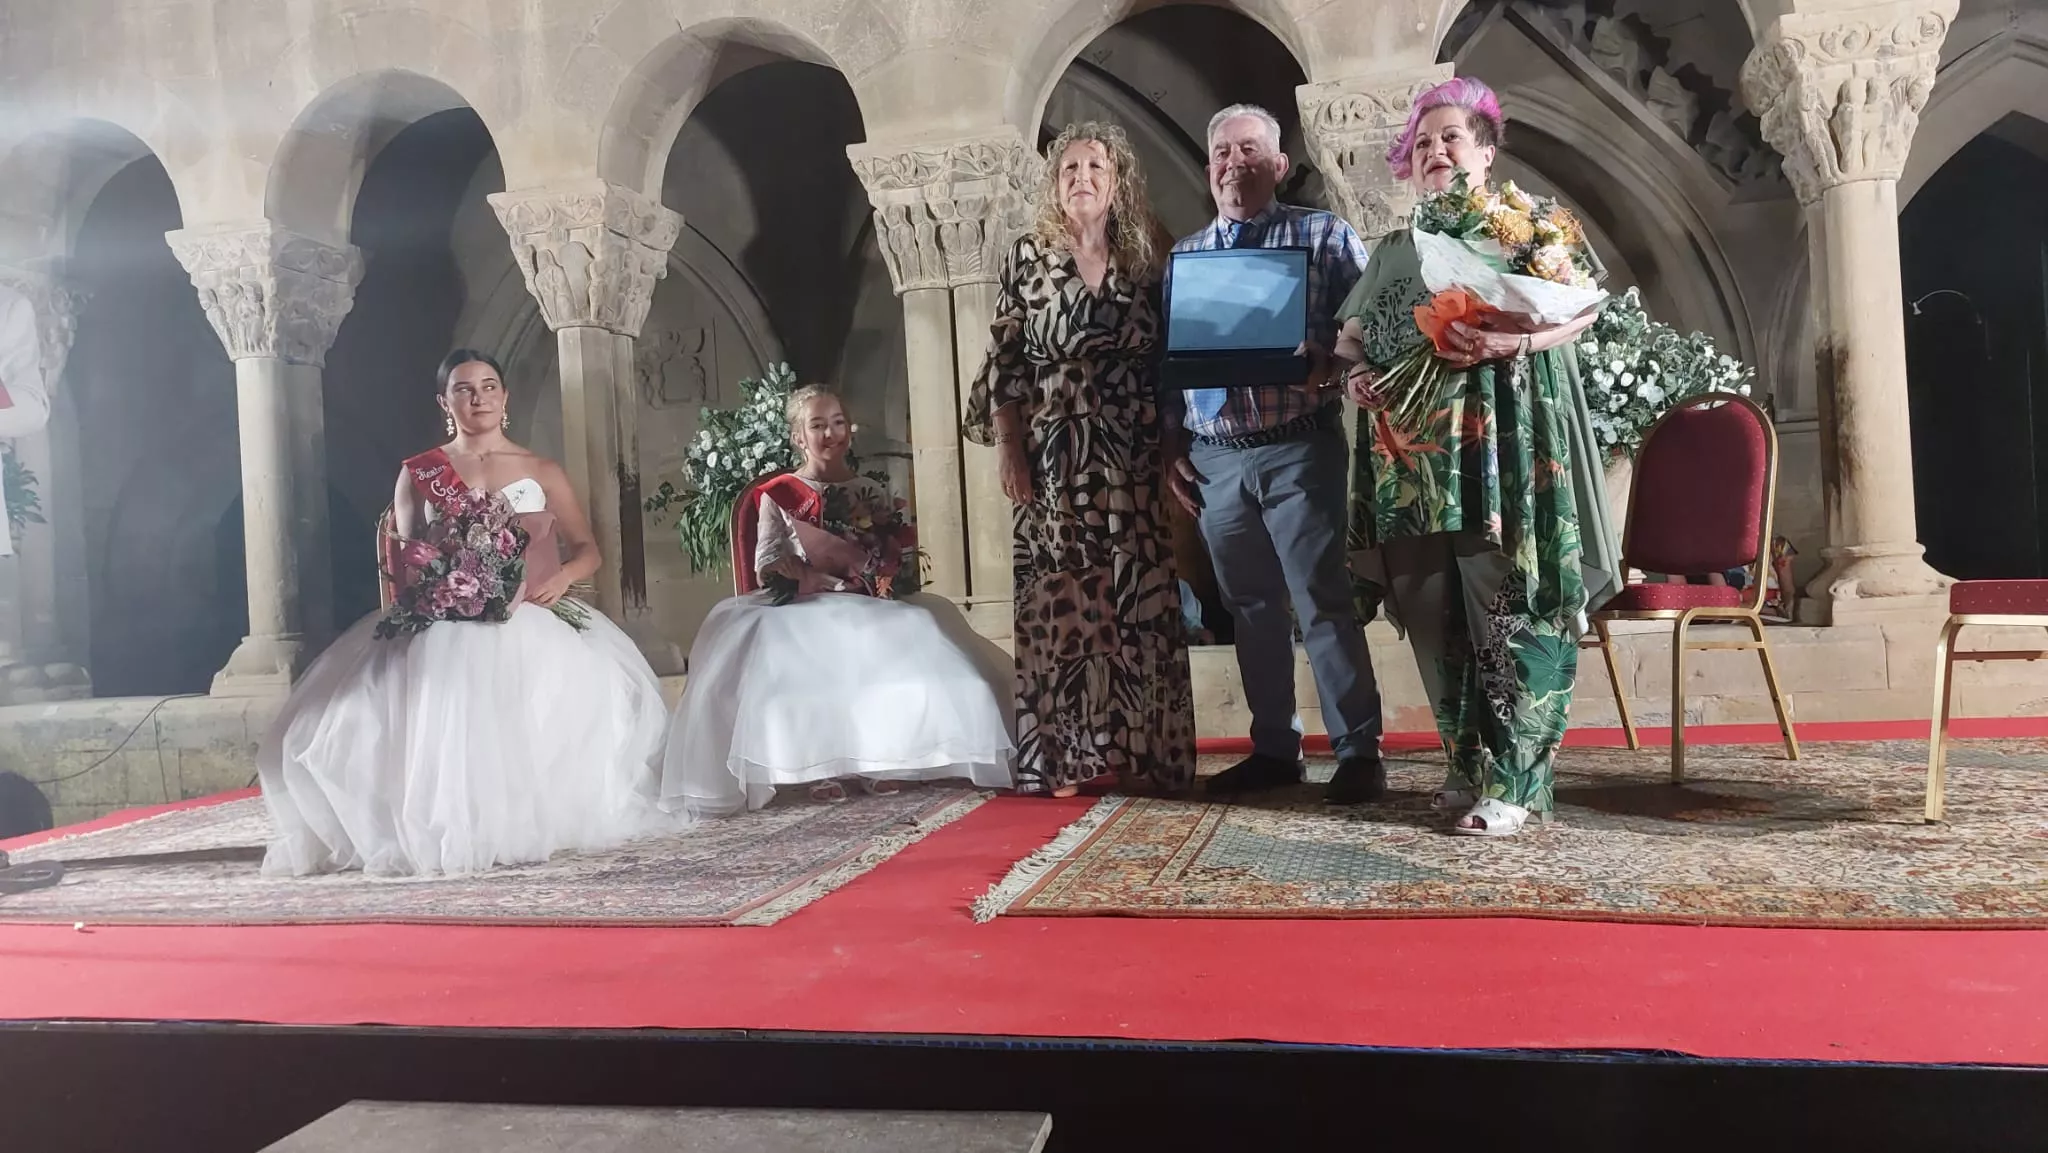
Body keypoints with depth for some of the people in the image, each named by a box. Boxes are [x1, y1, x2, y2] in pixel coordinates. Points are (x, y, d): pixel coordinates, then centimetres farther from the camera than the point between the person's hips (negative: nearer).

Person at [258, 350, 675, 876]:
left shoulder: (542, 471, 14)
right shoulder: (419, 474, 13)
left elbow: (587, 549, 12)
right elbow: (401, 561, 7)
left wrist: (562, 577, -11)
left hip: (532, 619, 0)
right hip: (444, 622, 0)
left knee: (590, 686, -32)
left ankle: (539, 820, -24)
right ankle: (436, 830, -25)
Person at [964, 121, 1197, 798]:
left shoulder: (1144, 264, 10)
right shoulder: (1028, 258, 6)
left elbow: (1167, 366, 11)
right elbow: (1004, 364, 2)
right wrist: (1011, 452, -6)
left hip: (1133, 465, 2)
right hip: (1054, 462, -1)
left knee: (1140, 604, 1)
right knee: (1059, 604, 0)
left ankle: (1141, 755, 9)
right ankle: (1061, 759, 7)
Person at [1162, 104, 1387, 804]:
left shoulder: (1324, 237, 5)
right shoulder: (1182, 257, 16)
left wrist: (1328, 368, -23)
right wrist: (1174, 449, 8)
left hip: (1297, 450, -4)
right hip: (1213, 457, 4)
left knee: (1323, 603, -5)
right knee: (1251, 608, 11)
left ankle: (1358, 752, 4)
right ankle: (1274, 749, 21)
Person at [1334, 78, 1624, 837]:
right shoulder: (1395, 249, 21)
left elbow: (1581, 307, -3)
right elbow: (1352, 337, 24)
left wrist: (1511, 341, -20)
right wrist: (1357, 374, 1)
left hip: (1502, 440, -5)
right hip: (1413, 455, 5)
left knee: (1505, 604, -8)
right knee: (1433, 613, 4)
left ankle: (1511, 780, -2)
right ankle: (1468, 765, 15)